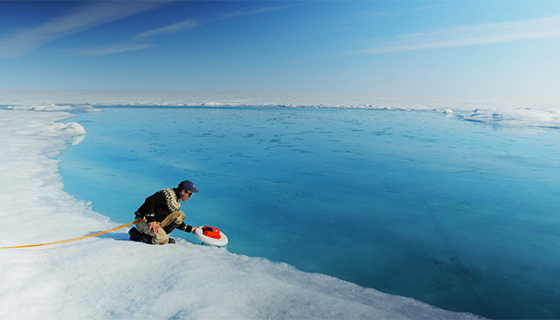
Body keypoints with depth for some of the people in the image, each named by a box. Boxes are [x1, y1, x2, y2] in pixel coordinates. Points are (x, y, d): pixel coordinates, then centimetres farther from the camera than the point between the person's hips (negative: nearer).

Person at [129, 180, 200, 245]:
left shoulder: (177, 203, 12)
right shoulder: (168, 194, -17)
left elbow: (176, 220, 18)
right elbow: (149, 202, -26)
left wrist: (190, 229, 11)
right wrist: (151, 221, -28)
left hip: (158, 222, 8)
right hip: (144, 220, -8)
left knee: (181, 215, -6)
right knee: (163, 240, -29)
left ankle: (162, 234, -3)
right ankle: (135, 234, -10)